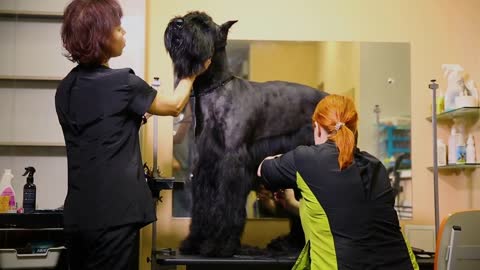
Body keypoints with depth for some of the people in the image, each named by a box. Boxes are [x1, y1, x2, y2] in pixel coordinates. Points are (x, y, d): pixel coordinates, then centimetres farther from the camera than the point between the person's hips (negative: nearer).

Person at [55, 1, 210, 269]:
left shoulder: (66, 88, 8)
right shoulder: (121, 83, -13)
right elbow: (174, 106, 3)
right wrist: (193, 71, 16)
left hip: (76, 214, 7)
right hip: (113, 214, -7)